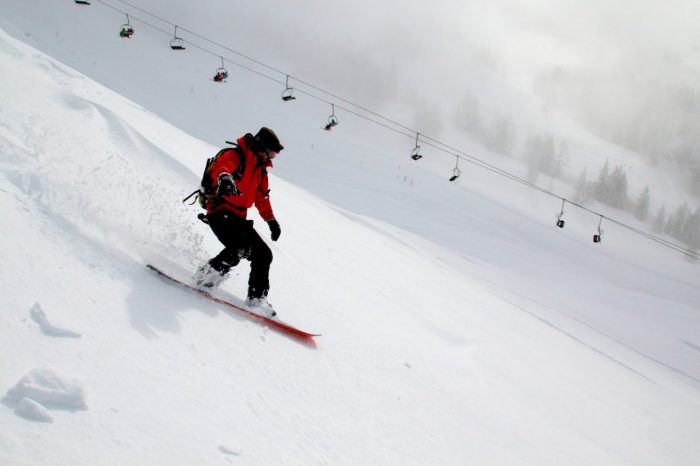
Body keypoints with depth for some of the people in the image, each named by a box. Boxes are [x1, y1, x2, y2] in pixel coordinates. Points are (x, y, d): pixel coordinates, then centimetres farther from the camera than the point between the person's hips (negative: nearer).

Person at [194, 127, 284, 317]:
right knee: (241, 247, -30)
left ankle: (257, 298, 6)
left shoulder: (261, 170, 20)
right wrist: (225, 178, -52)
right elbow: (220, 166, -30)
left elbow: (261, 197, 33)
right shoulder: (235, 156, -7)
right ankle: (207, 274, -12)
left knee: (263, 254, -1)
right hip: (220, 212, -9)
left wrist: (271, 220, 33)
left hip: (239, 218, 9)